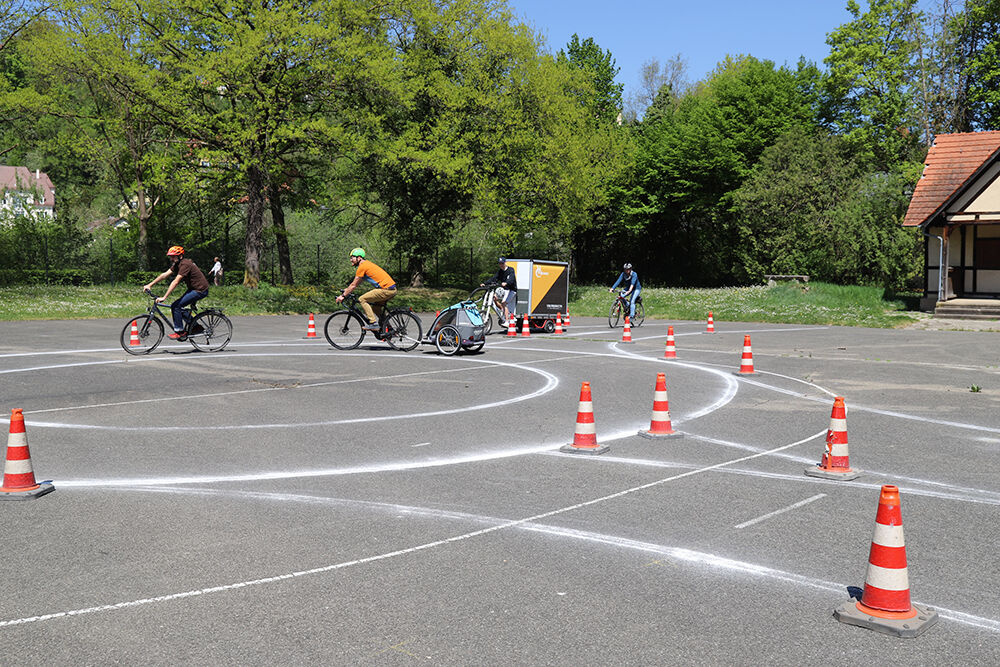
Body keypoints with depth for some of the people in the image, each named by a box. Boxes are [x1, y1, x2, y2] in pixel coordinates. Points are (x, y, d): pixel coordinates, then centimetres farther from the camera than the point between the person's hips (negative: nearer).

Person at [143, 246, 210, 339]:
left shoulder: (185, 264, -21)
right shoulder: (177, 264, 9)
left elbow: (175, 282, -26)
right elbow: (164, 275, 8)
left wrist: (164, 297, -27)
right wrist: (150, 285, 3)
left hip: (200, 291, -10)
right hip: (193, 288, 10)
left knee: (175, 306, -13)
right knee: (178, 308, 11)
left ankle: (179, 332, -3)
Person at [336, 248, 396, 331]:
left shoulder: (362, 267, -7)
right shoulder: (367, 263, 21)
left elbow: (354, 285, -4)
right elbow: (357, 283, 32)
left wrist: (343, 296, 4)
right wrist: (347, 289, 33)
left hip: (386, 290, -10)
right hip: (392, 289, 10)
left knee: (362, 299, -7)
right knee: (376, 306, 26)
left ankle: (373, 323, -10)